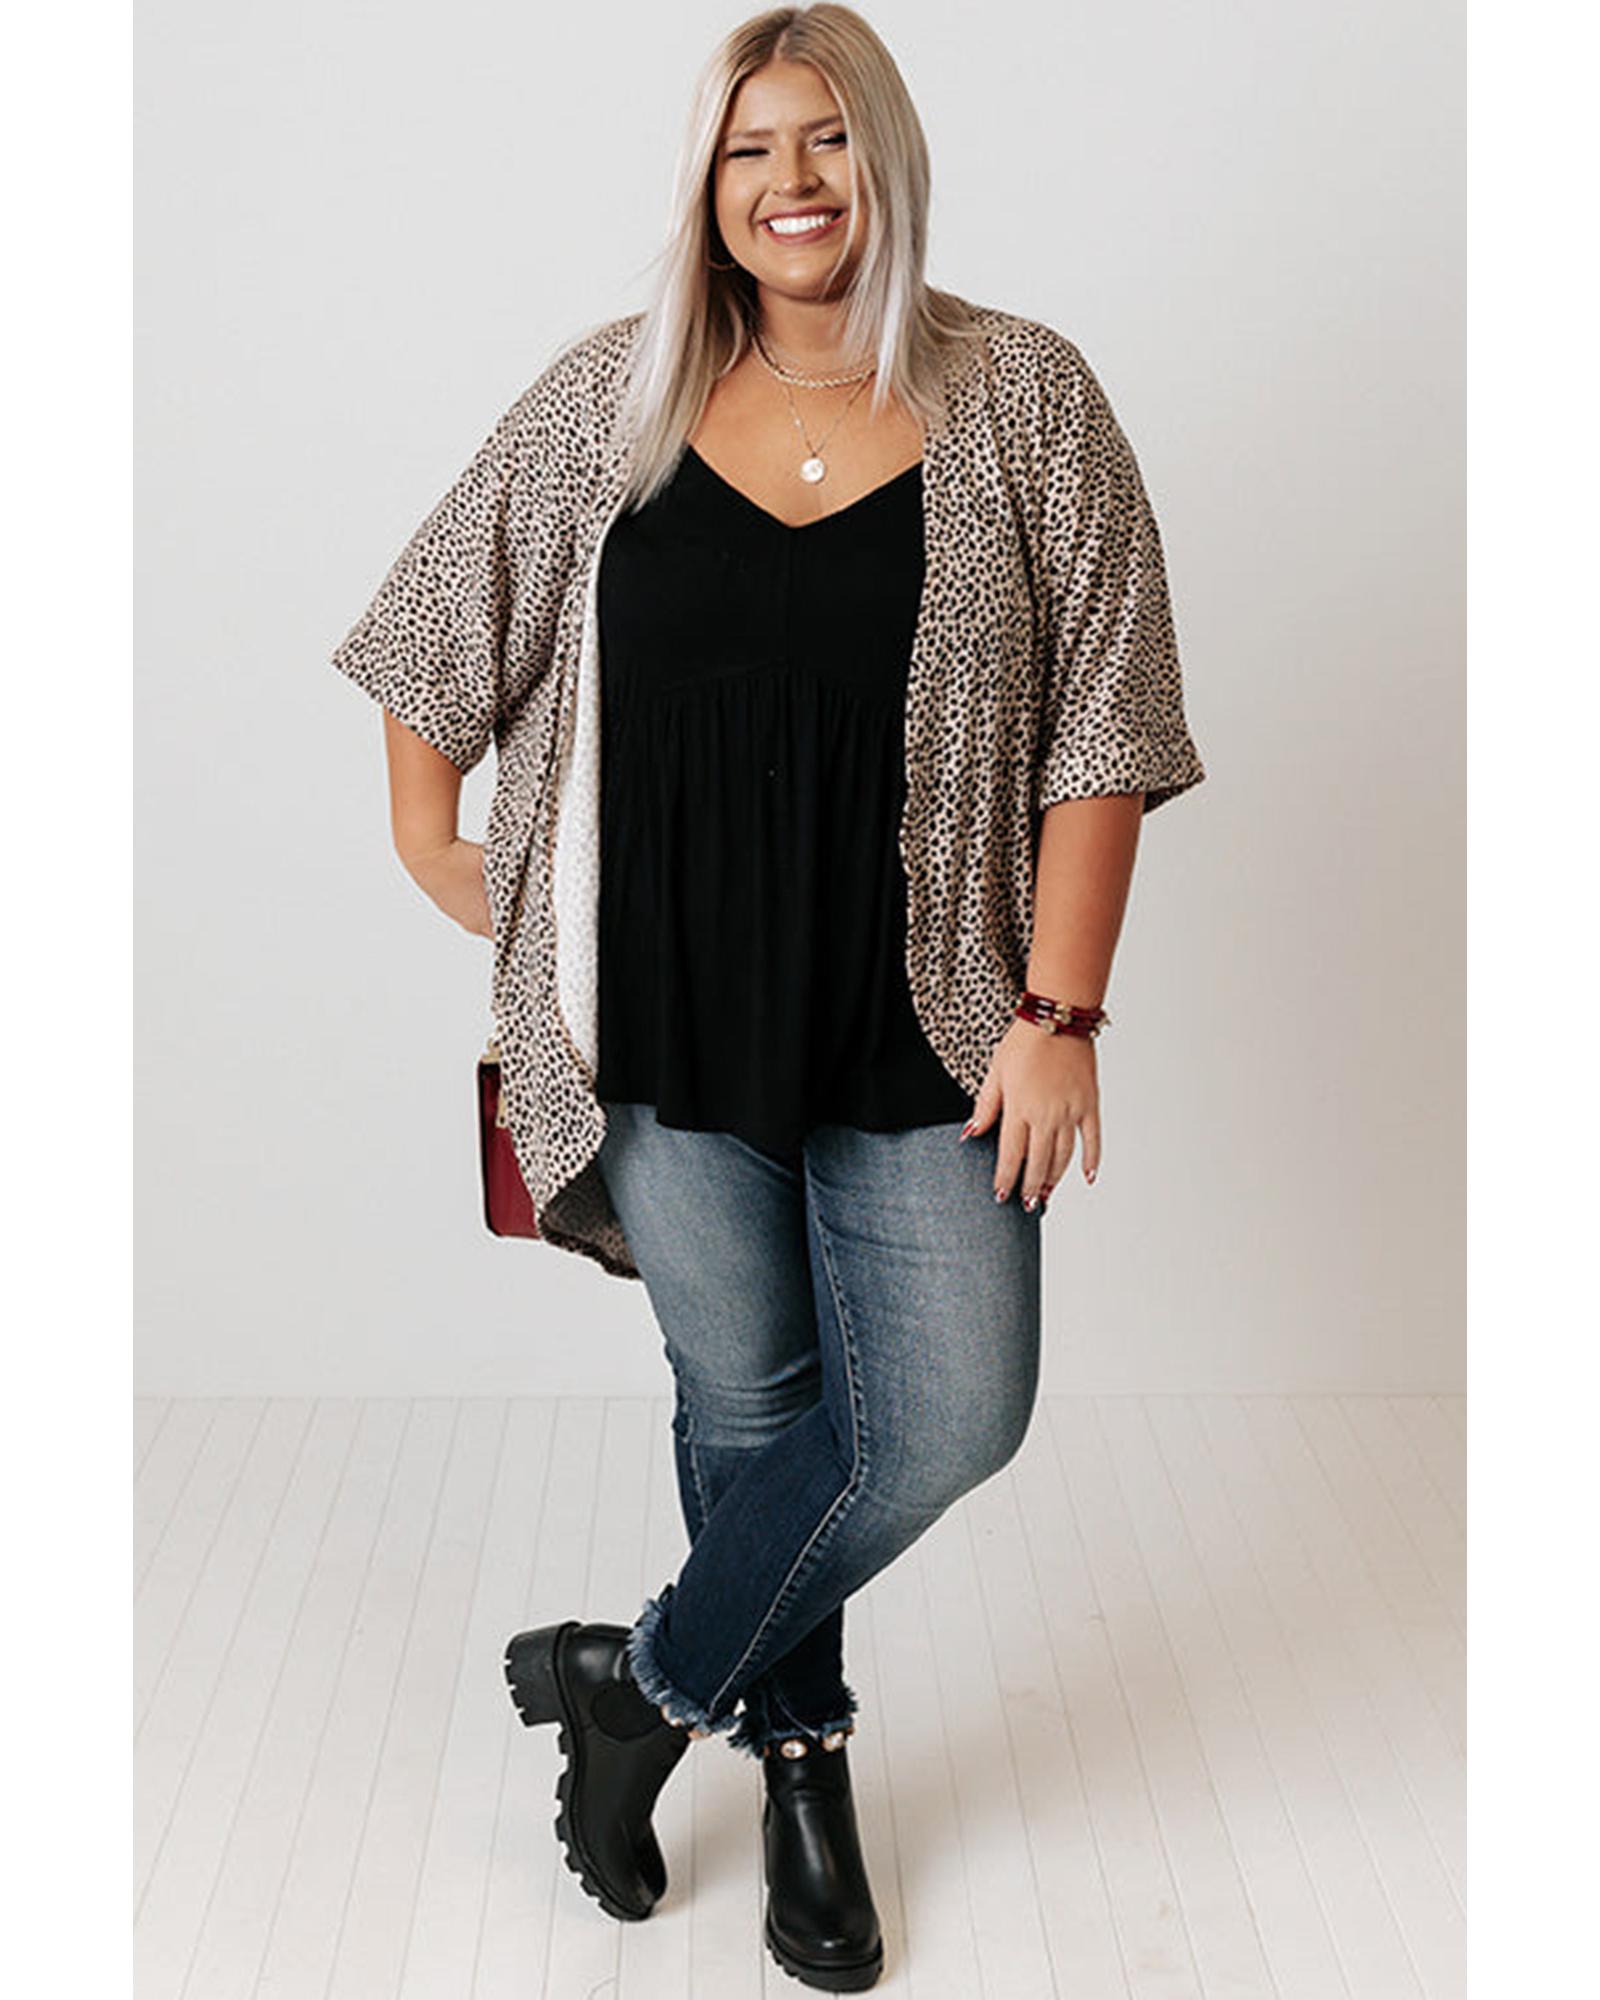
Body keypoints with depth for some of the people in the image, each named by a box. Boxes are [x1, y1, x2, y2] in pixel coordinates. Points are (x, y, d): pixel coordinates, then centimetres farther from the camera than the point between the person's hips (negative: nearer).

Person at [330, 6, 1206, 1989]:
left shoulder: (1024, 399, -1)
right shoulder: (605, 402, 3)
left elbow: (1098, 731, -3)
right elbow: (433, 629, 15)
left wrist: (1057, 1010, -8)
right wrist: (428, 833, 14)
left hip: (918, 1030, 0)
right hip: (670, 1022, 1)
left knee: (957, 1413, -3)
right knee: (748, 1400, 11)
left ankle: (648, 1681, 20)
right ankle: (799, 1756, 34)